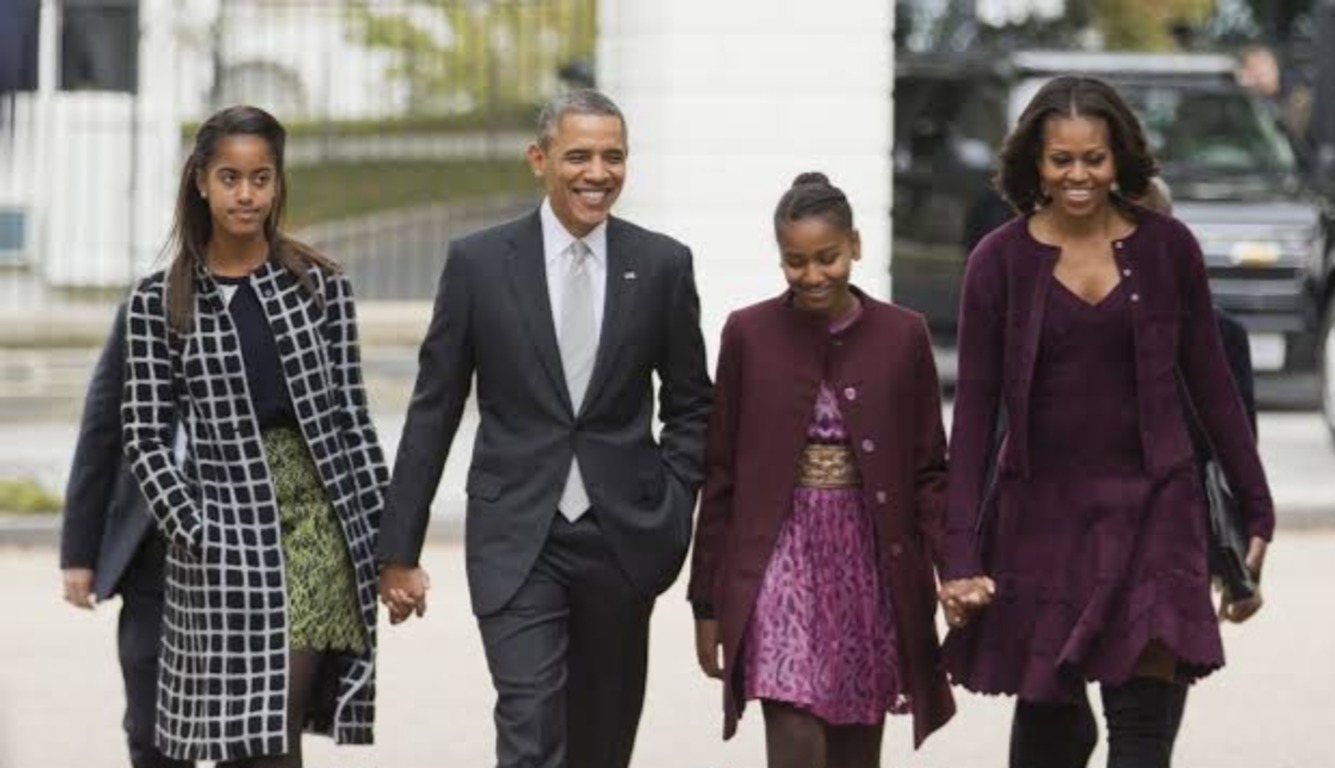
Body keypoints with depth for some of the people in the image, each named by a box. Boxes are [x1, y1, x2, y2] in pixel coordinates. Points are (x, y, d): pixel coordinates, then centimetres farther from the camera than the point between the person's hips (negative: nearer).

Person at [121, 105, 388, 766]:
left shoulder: (319, 285, 6)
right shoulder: (160, 303, 3)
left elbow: (351, 415, 7)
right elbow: (145, 437, 2)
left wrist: (386, 533, 4)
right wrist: (195, 534, -9)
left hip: (322, 519, 1)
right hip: (228, 534, -1)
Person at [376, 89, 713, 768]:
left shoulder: (662, 265, 3)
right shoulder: (478, 262, -1)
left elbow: (689, 406, 12)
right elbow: (432, 412, 2)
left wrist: (672, 512, -1)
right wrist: (399, 550, 1)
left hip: (622, 535, 2)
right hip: (516, 540, -2)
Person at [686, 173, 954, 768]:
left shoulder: (902, 336, 3)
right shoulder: (749, 335, 1)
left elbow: (928, 469, 6)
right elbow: (721, 474, 5)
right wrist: (707, 601, 5)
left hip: (873, 569, 2)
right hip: (781, 568, -2)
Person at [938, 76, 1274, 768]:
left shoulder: (1167, 248, 1)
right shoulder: (1000, 261, -2)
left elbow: (1209, 382, 8)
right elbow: (974, 410, -1)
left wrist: (1257, 510, 9)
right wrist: (960, 554, -6)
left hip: (1149, 509, -1)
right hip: (1039, 515, 1)